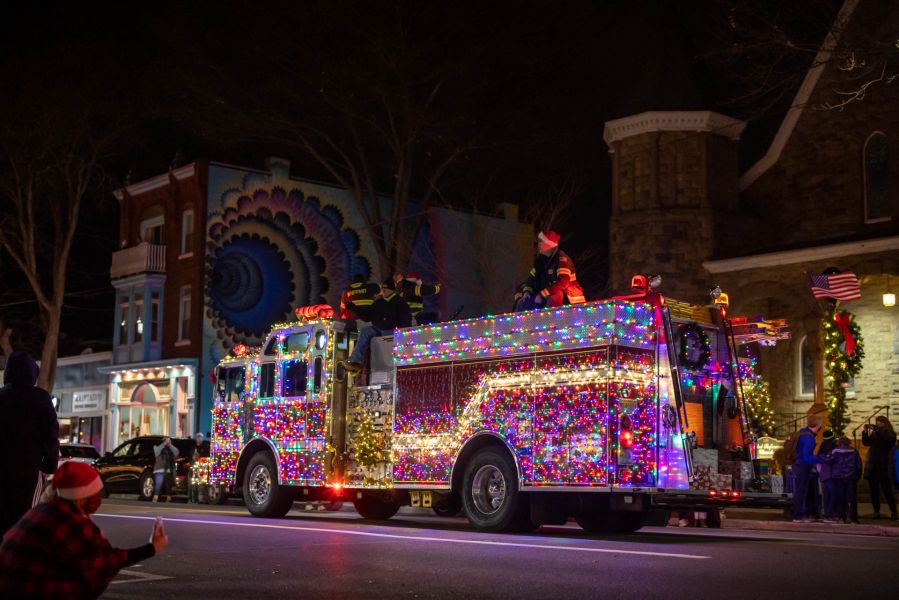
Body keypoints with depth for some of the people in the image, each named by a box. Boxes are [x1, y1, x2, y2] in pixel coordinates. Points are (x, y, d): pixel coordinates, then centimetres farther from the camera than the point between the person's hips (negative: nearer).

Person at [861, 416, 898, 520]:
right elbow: (866, 442, 9)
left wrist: (877, 429, -24)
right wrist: (865, 432, -5)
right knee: (874, 491, 4)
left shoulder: (890, 434, 0)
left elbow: (887, 439, -21)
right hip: (872, 466, 5)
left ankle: (893, 512, -2)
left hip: (883, 466, -5)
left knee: (887, 490, -5)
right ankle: (876, 511, 7)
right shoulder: (875, 434, 13)